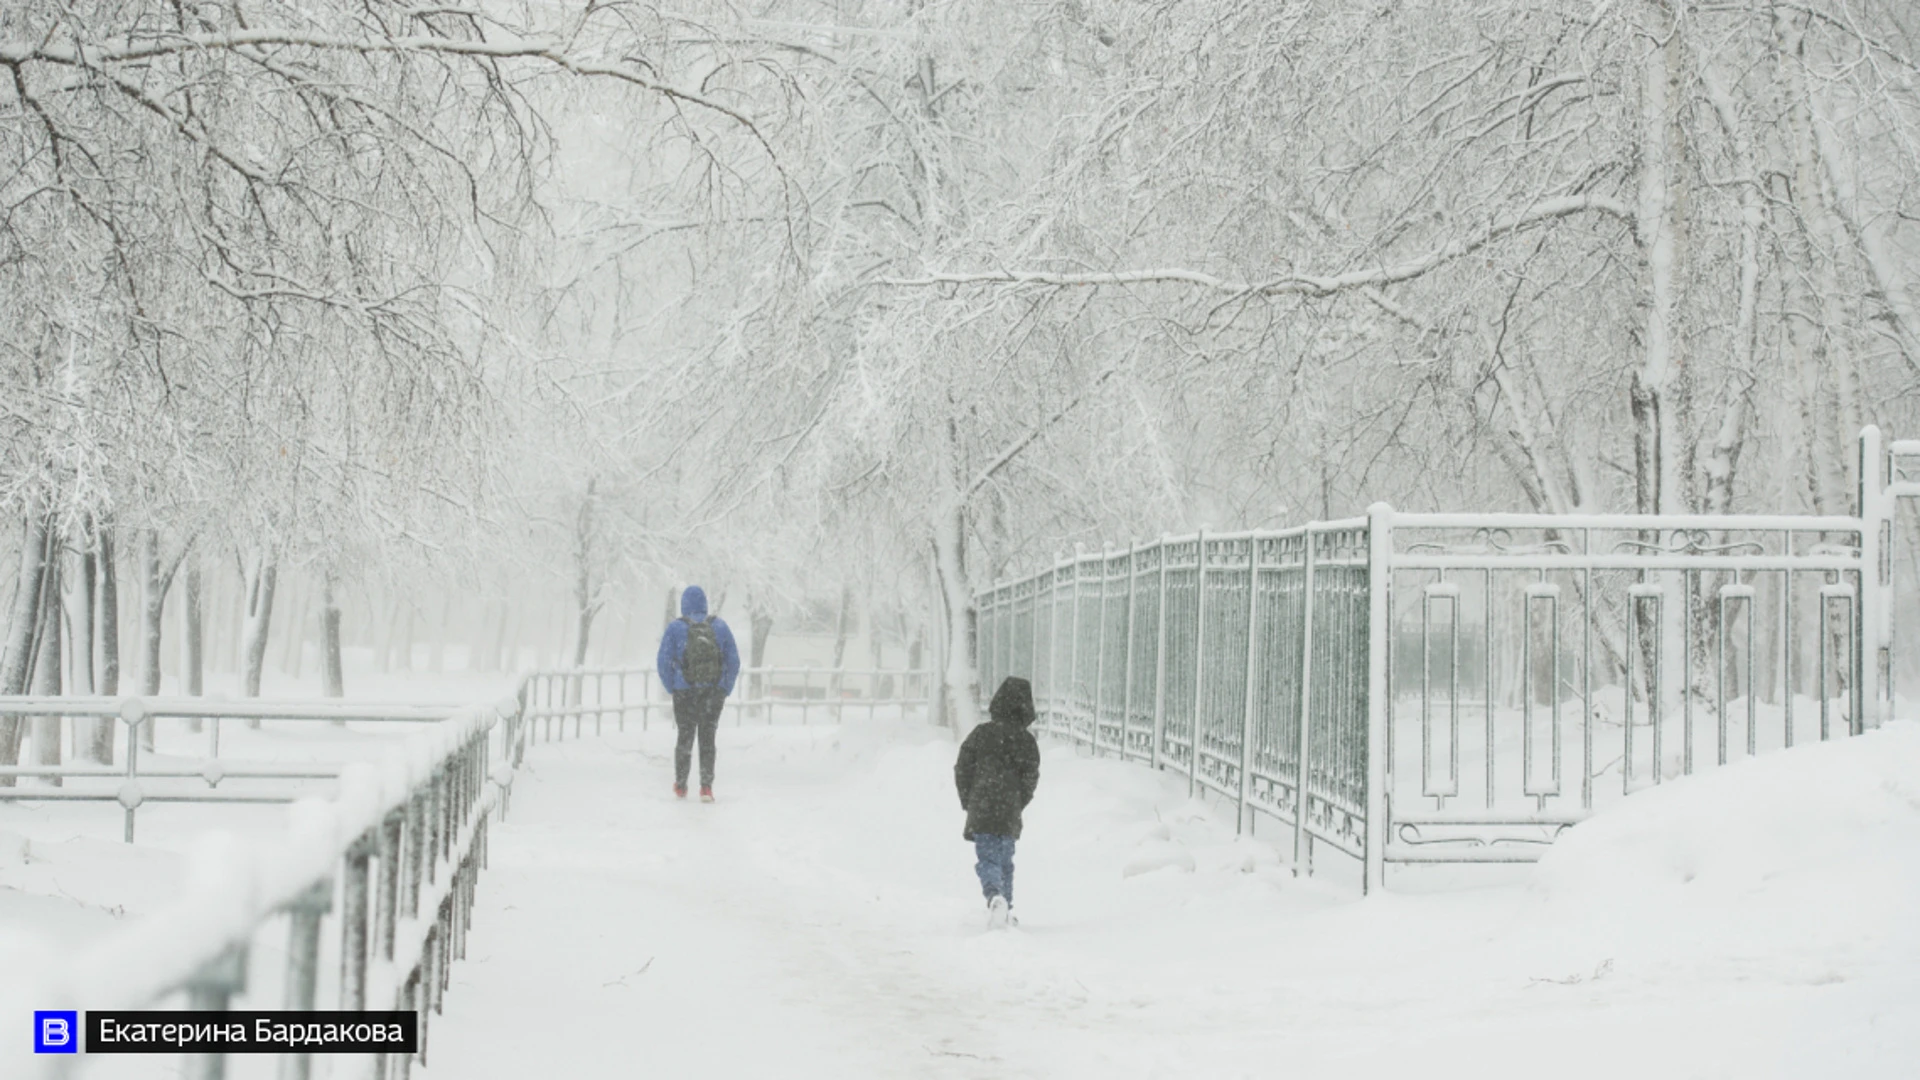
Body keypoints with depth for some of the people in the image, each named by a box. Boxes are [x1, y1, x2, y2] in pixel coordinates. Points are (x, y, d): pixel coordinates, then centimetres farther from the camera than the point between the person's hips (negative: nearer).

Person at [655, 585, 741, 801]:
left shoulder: (675, 628, -3)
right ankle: (706, 787, -4)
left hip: (684, 693, -1)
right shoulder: (719, 626, 3)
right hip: (714, 693, 1)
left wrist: (672, 688, 5)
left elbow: (663, 662, -7)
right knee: (707, 738, 8)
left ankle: (680, 786, 20)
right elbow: (734, 661, 3)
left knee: (685, 736, 14)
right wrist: (725, 690, 10)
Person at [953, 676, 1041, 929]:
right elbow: (1030, 778, 0)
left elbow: (962, 768, 1)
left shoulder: (982, 733, -1)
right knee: (1005, 860, 17)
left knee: (987, 859, -3)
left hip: (981, 812, -1)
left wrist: (968, 802, 11)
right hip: (1009, 814, 1)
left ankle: (995, 896, -30)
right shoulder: (1026, 740, -1)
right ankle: (1005, 908, 17)